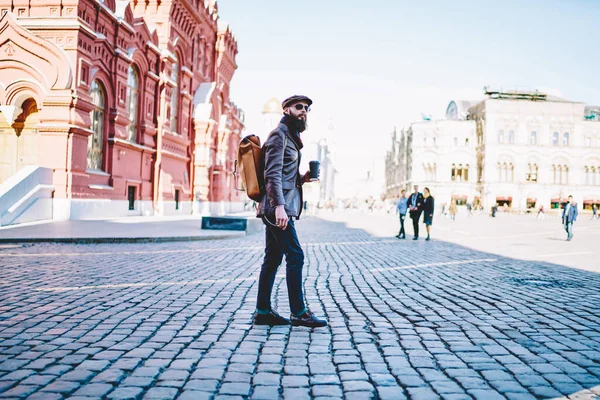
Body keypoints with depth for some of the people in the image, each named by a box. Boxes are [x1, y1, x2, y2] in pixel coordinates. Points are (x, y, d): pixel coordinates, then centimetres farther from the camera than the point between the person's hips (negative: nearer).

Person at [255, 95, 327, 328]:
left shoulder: (290, 137, 24)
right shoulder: (279, 135, -6)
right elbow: (272, 174, -17)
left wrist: (302, 179, 8)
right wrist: (279, 206, -26)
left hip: (277, 209, 10)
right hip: (277, 207, -10)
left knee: (273, 258, 9)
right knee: (295, 256, -10)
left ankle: (263, 312, 13)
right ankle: (298, 312, -6)